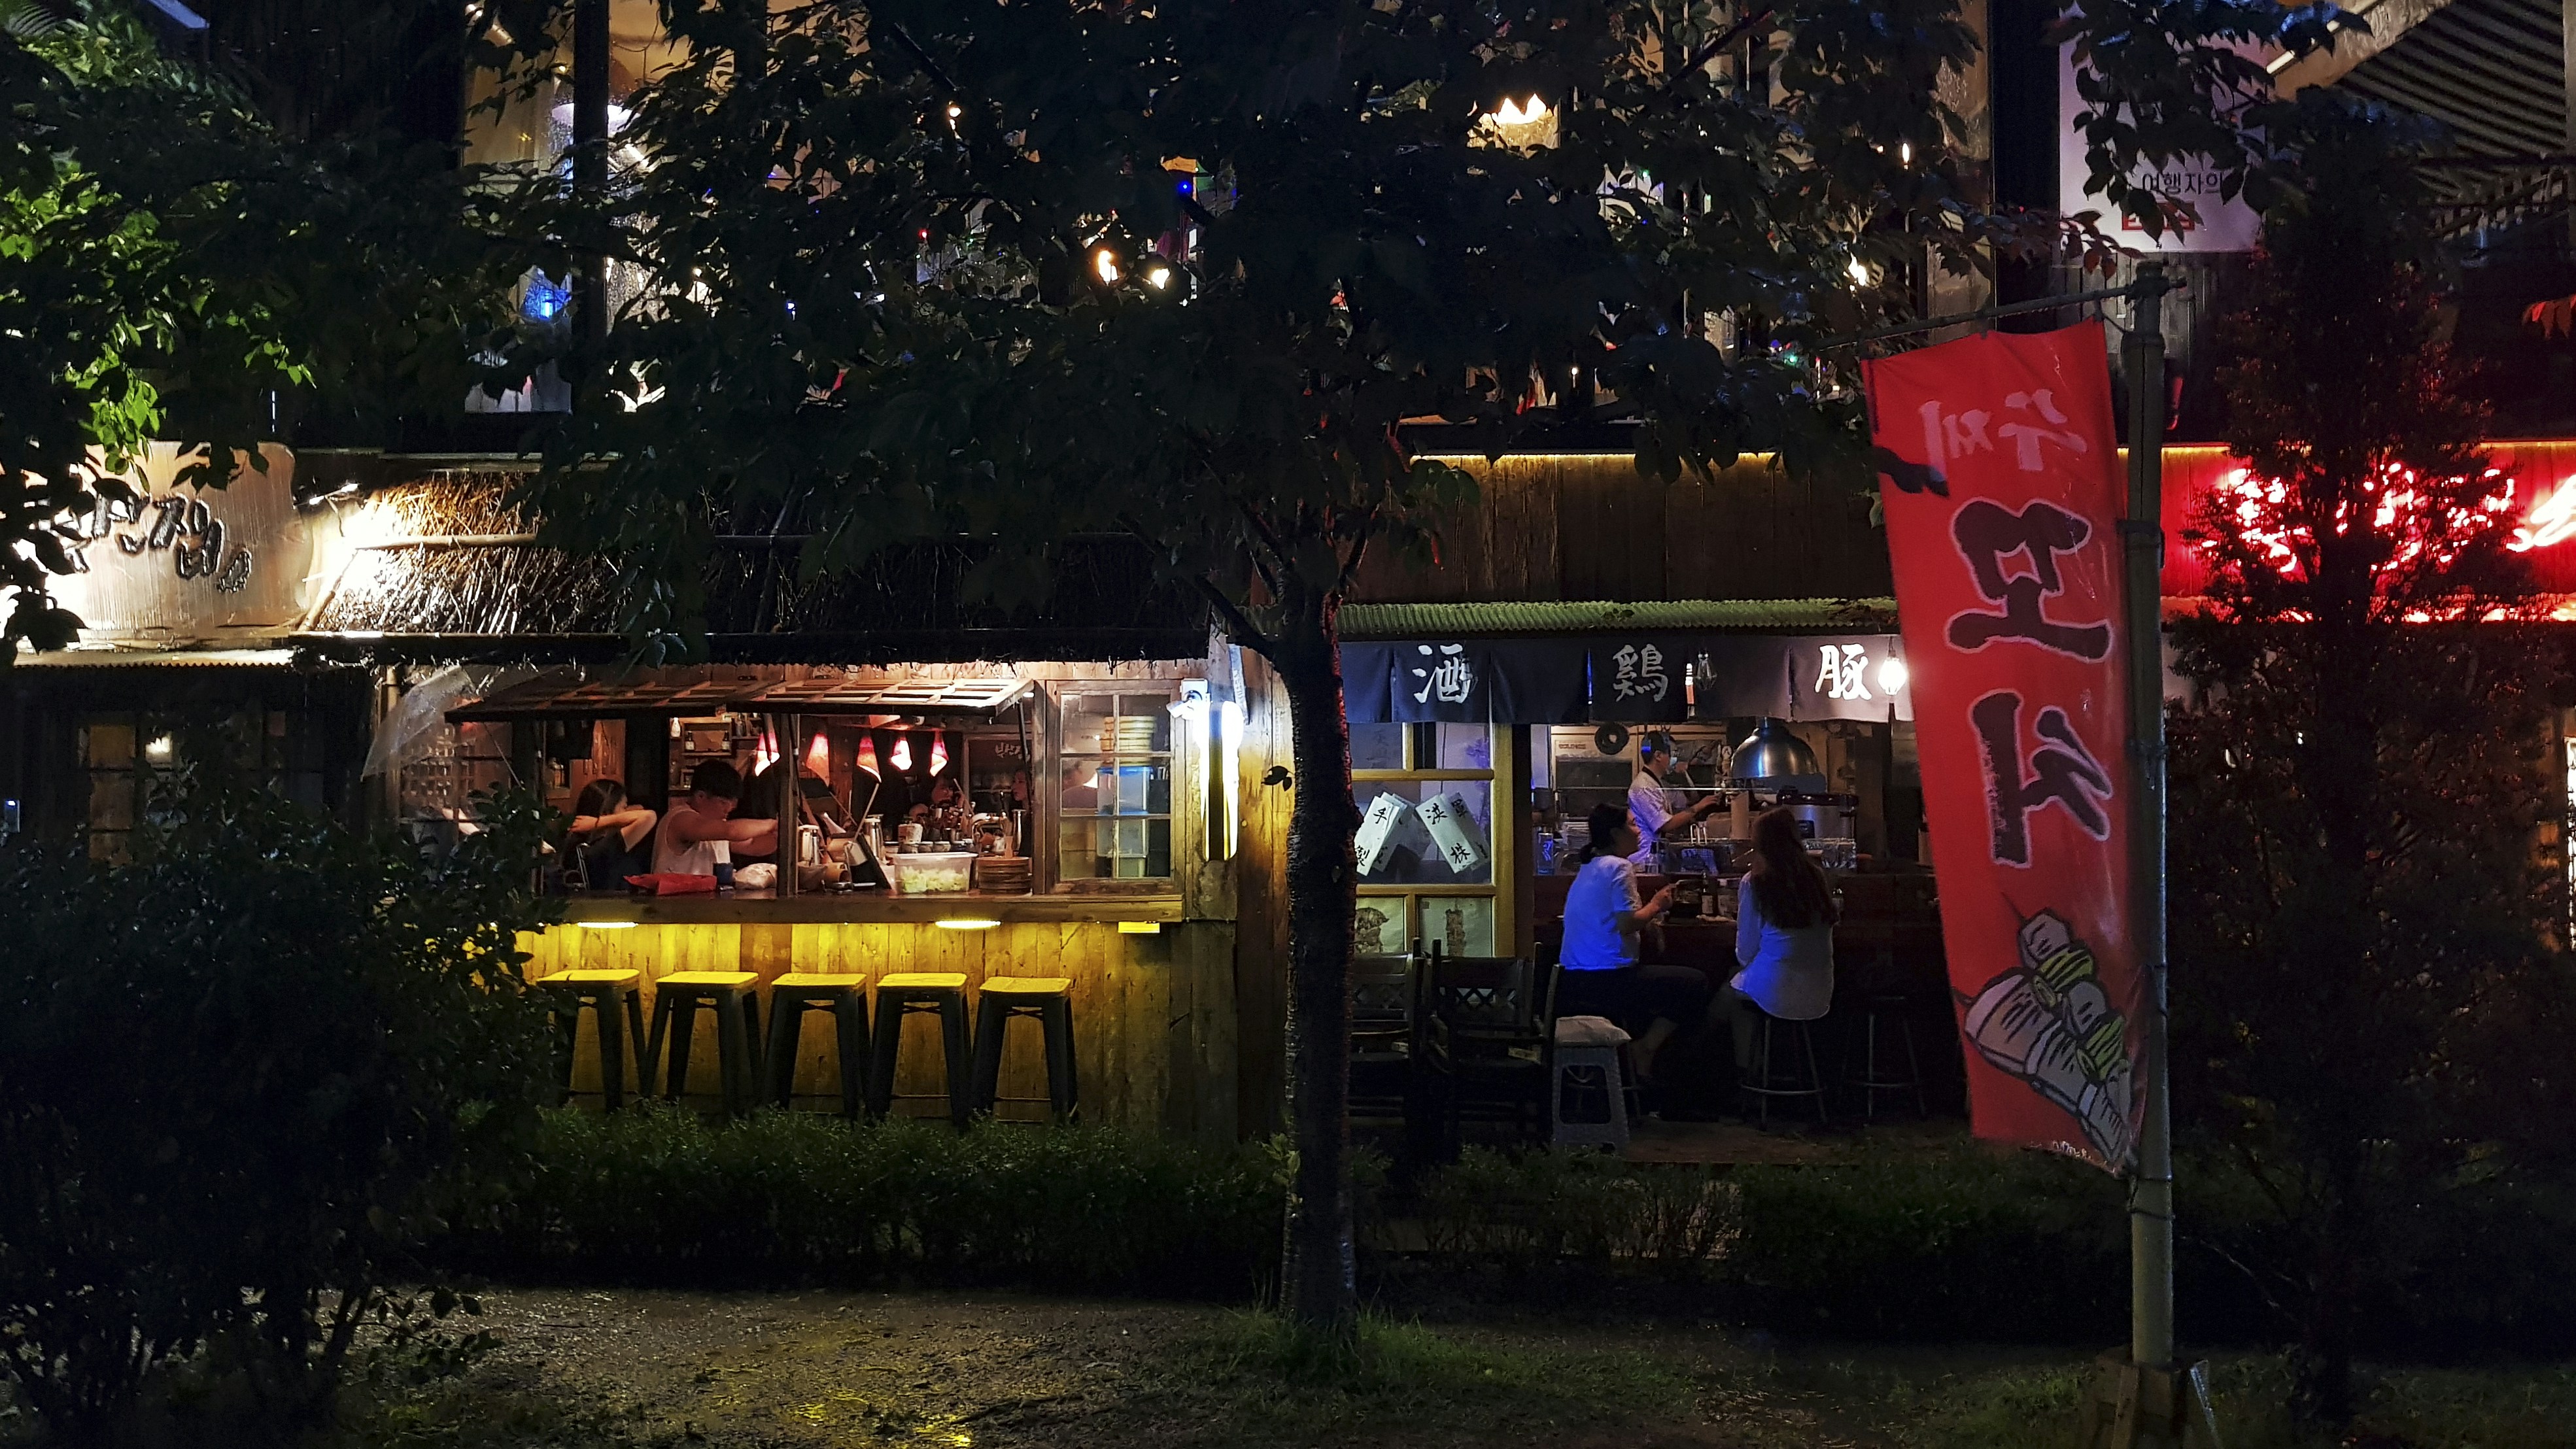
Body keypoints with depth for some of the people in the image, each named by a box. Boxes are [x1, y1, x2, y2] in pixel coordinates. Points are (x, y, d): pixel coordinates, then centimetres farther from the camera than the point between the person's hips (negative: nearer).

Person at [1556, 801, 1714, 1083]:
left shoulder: (1589, 868, 17)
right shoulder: (1619, 867, -11)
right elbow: (1626, 924, -19)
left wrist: (1649, 911, 18)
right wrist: (1656, 905, -3)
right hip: (1606, 979, -10)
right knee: (1695, 983, -2)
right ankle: (1646, 1049, 1)